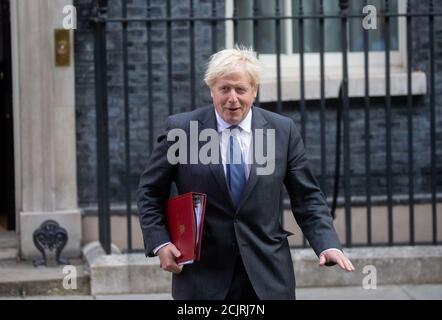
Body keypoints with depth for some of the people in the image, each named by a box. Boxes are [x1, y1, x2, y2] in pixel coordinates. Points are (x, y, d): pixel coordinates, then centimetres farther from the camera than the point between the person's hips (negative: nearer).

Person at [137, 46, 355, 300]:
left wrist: (328, 244, -8)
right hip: (203, 276, -1)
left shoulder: (283, 131, 3)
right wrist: (160, 243, -6)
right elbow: (150, 192, 7)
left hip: (267, 276, 1)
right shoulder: (181, 129, -1)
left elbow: (307, 198, 6)